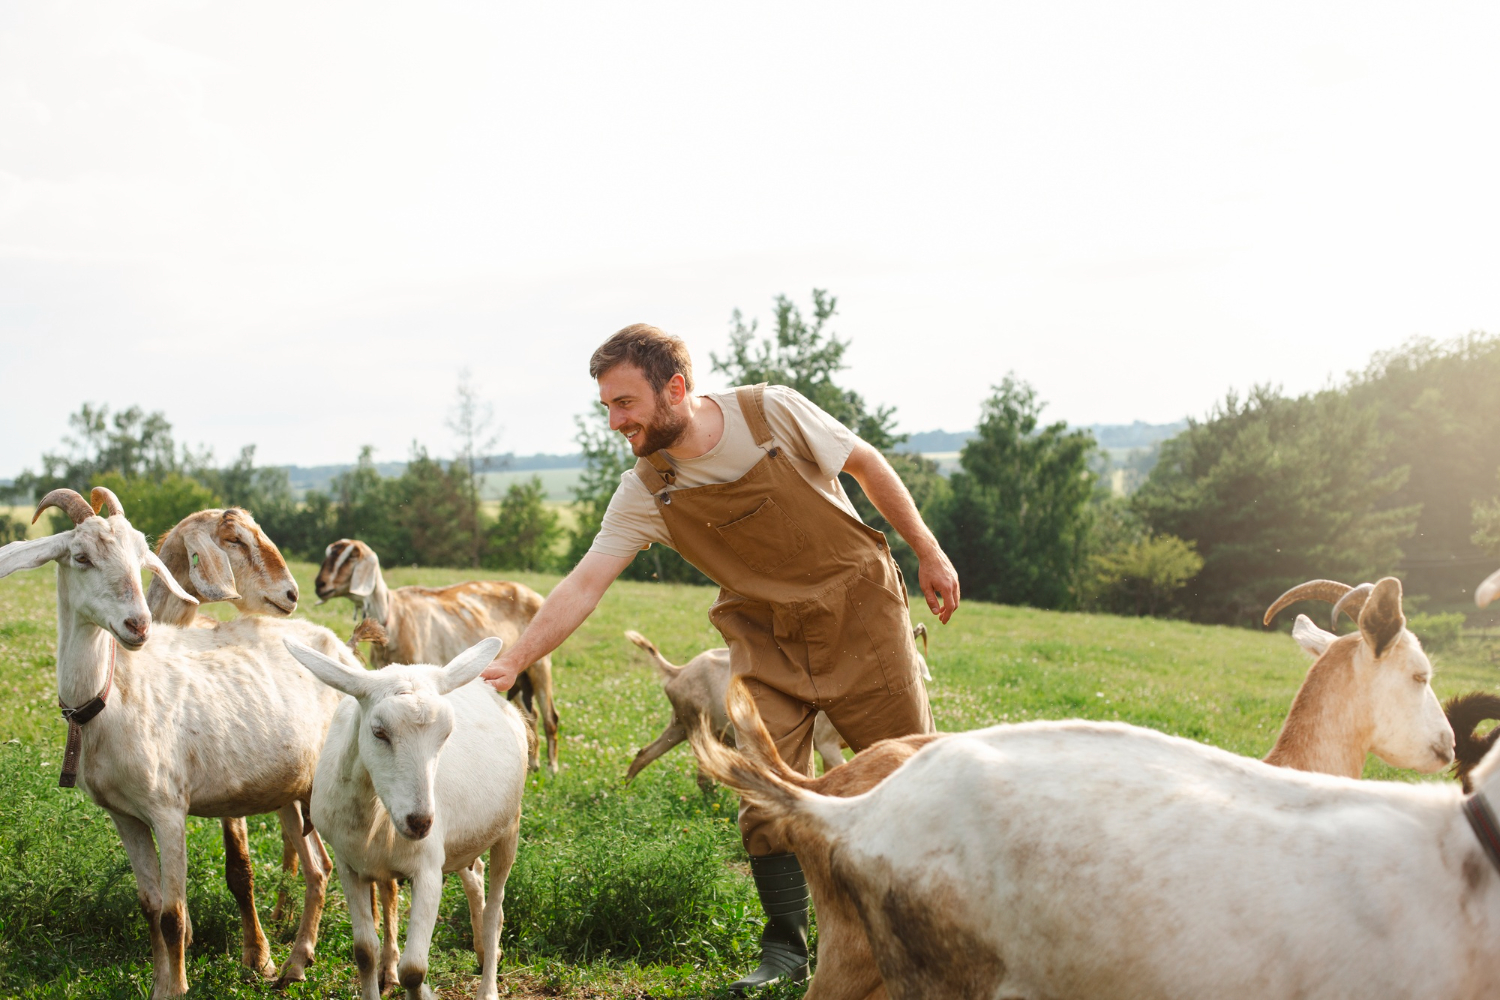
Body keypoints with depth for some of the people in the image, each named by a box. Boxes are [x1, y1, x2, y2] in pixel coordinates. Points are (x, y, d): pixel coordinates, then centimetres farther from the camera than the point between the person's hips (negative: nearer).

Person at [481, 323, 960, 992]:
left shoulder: (772, 411, -17)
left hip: (860, 611, -2)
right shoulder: (645, 494, -11)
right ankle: (785, 949, 7)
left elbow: (866, 464, -3)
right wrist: (512, 661, -25)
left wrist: (928, 551, 1)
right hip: (767, 641, 2)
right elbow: (584, 585, -14)